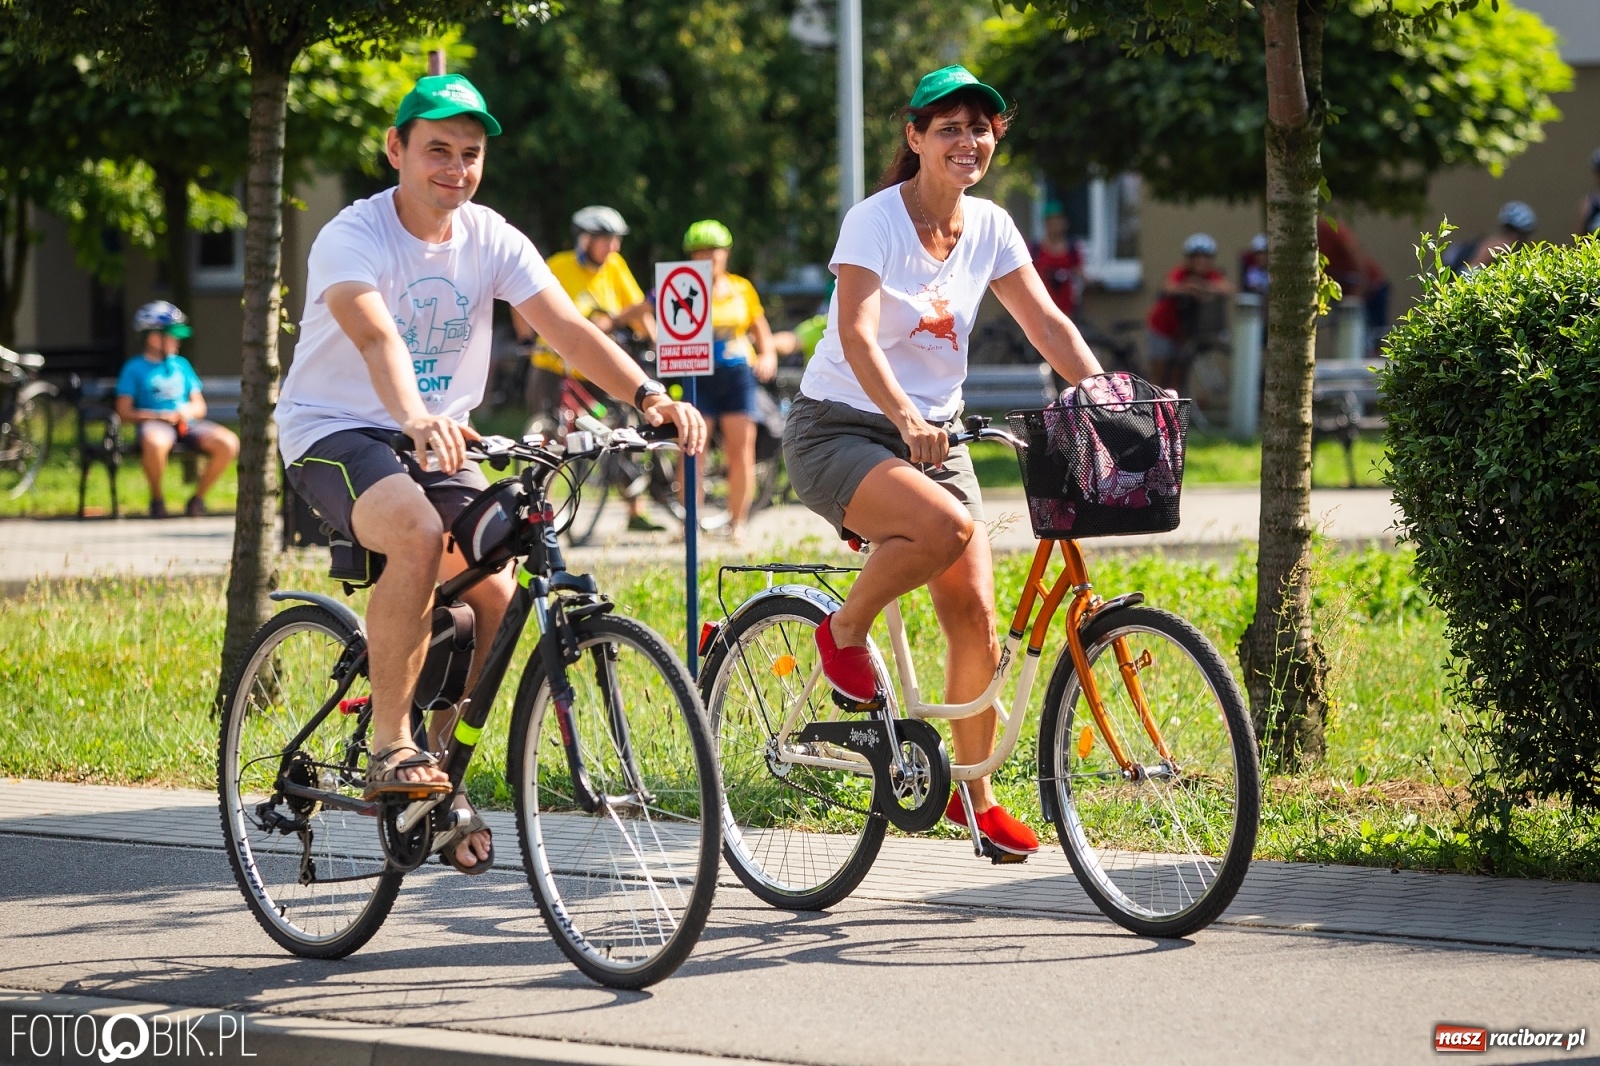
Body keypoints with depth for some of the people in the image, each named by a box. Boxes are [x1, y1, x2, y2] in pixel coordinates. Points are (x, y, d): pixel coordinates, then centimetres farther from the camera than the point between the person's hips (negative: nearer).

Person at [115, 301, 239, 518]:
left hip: (187, 425, 5)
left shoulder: (181, 364, 22)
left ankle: (198, 498, -3)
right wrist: (159, 415, -12)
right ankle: (157, 498, -15)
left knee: (228, 443, -23)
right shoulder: (135, 368, 7)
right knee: (154, 443, -43)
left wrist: (188, 410, -5)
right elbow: (124, 412, 0)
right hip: (155, 424, -5)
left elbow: (200, 406, 20)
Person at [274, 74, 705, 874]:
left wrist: (649, 397, -33)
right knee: (418, 533, -35)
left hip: (436, 438, 5)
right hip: (332, 431, -5)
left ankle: (444, 766, 8)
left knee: (496, 594, -15)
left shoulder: (492, 240, -4)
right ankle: (390, 748, -24)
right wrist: (416, 420, -58)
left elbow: (567, 327, -16)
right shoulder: (352, 237, -18)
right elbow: (375, 334, -38)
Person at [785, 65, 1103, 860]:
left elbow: (1047, 323, 2)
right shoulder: (875, 221, -15)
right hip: (839, 430, -6)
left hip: (934, 435, 6)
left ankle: (974, 794, 9)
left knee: (975, 615, -5)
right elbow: (857, 335, -27)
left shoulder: (989, 227, 3)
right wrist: (904, 417, -44)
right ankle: (845, 630, -8)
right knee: (945, 525, -34)